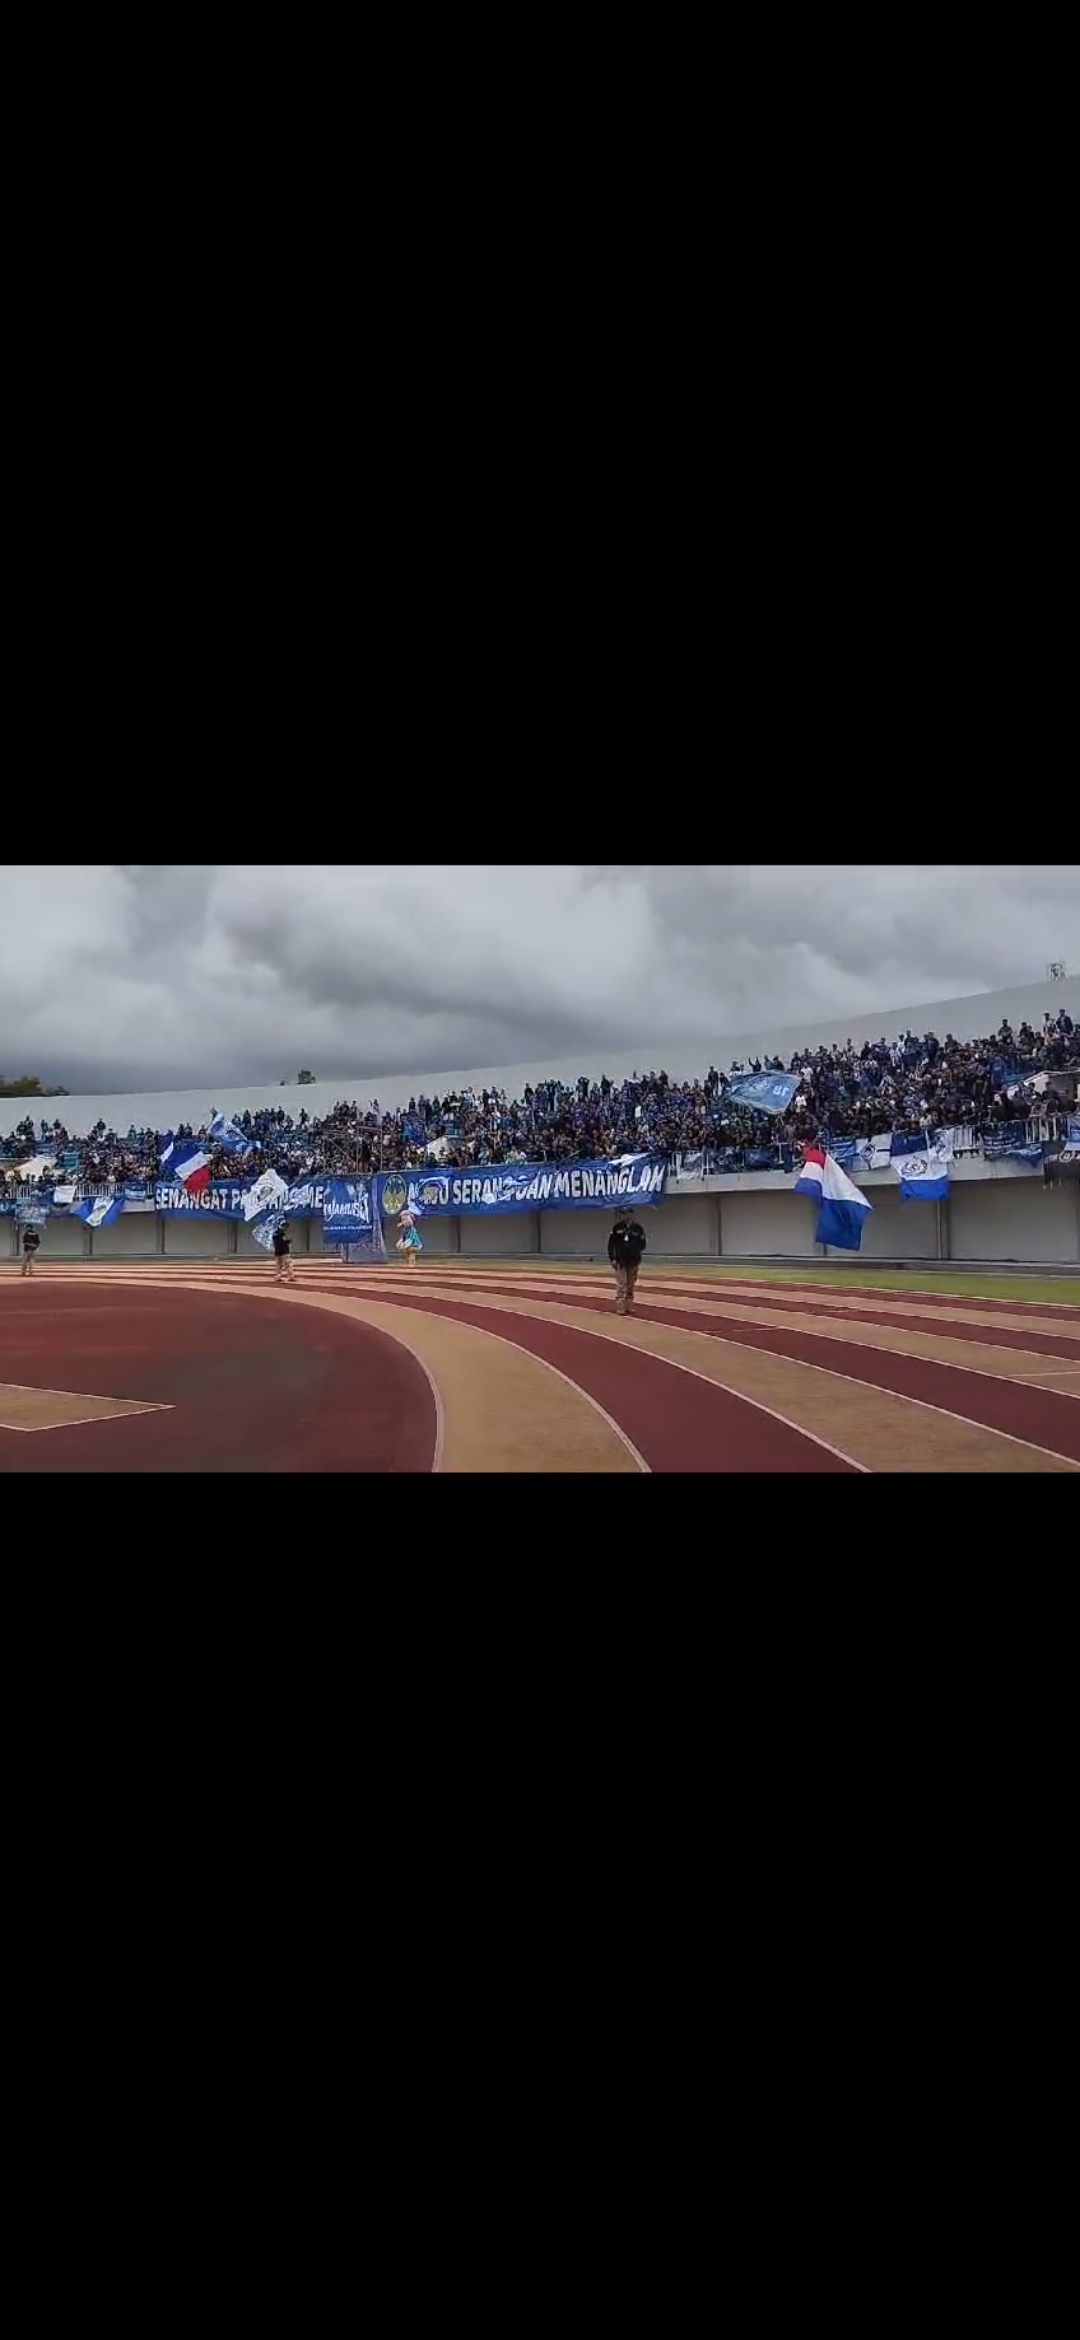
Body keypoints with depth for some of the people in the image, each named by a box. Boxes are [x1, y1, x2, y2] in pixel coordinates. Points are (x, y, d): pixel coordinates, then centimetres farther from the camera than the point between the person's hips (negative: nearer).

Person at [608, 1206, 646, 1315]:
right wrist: (612, 1258, -6)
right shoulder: (617, 1227, -1)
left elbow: (642, 1245, 3)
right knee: (621, 1285, -4)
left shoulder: (637, 1228, -1)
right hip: (620, 1260, -1)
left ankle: (629, 1307, 16)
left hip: (633, 1261, 1)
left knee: (630, 1286, 8)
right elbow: (611, 1244, 0)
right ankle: (620, 1308, -1)